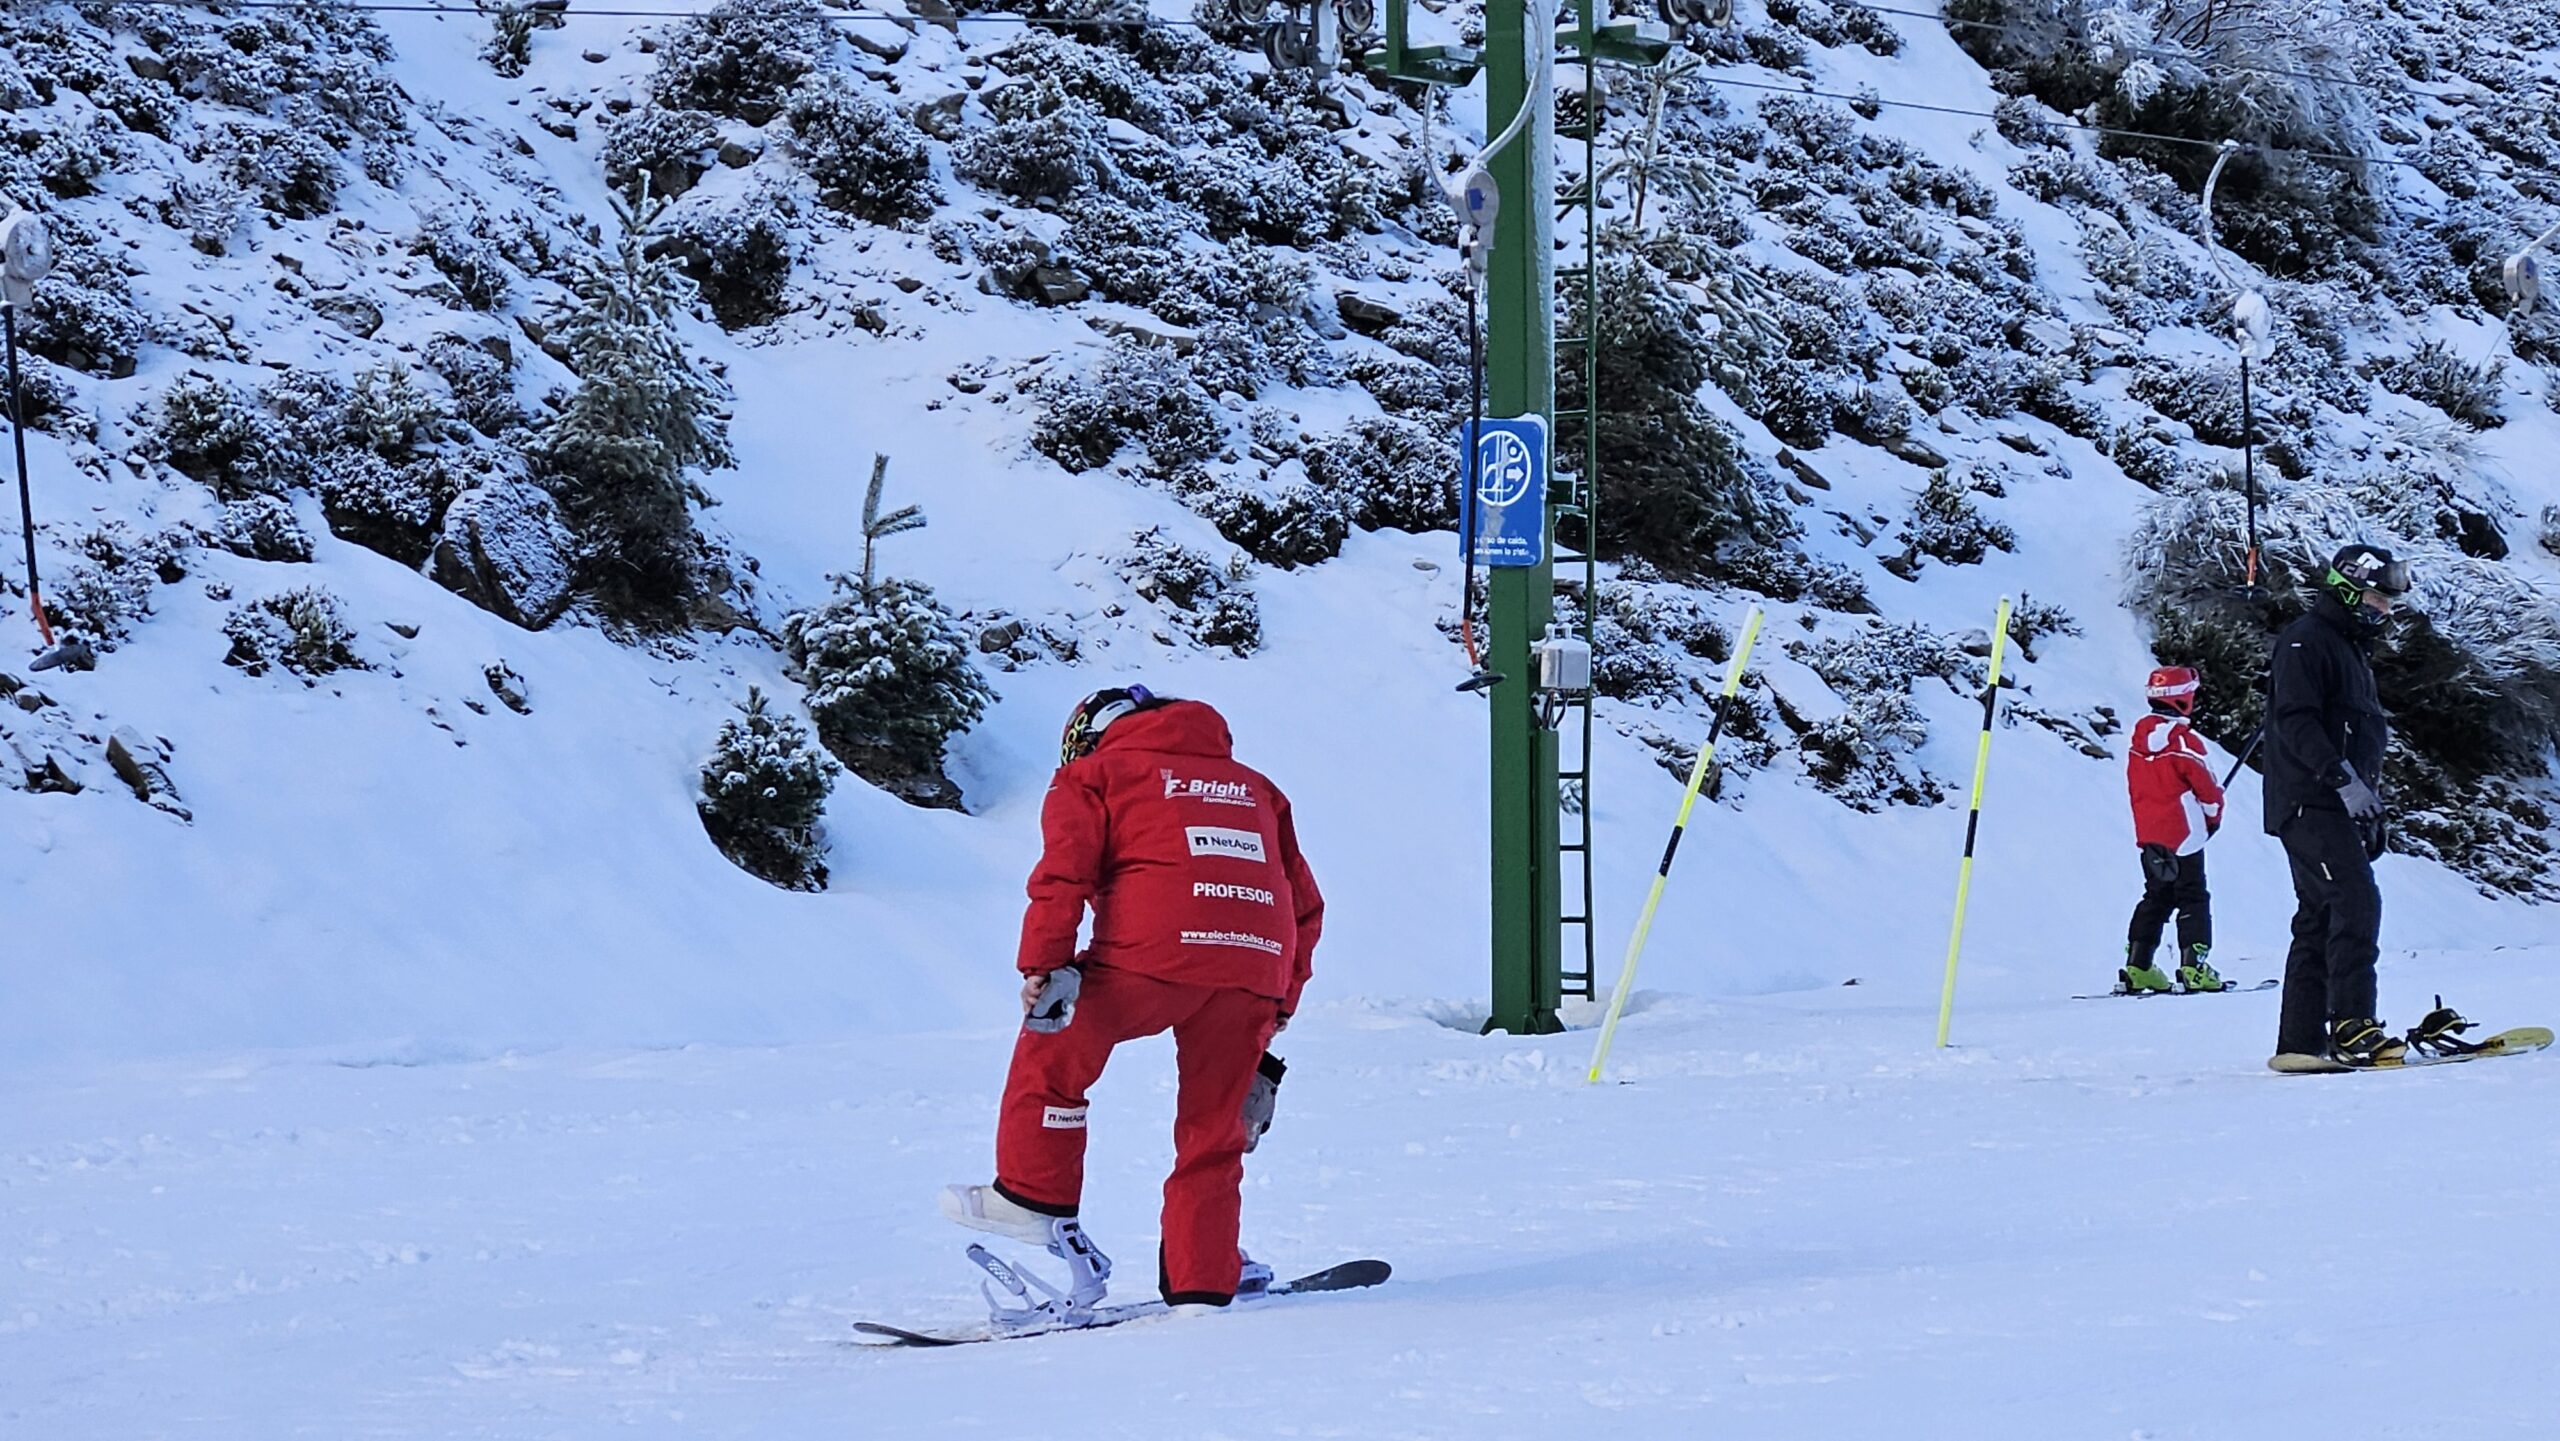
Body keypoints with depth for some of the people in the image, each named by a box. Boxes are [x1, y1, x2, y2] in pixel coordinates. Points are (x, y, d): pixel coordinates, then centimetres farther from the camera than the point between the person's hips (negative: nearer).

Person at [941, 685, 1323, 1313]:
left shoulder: (1095, 773, 17)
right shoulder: (1253, 787, 32)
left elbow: (1065, 871, 0)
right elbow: (1304, 902, 28)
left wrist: (1042, 966, -4)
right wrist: (1281, 1001, 31)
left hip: (1154, 953, -5)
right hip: (1257, 968, 5)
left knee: (1052, 1049, 18)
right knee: (1213, 1130, 14)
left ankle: (1034, 1195, 21)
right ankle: (1202, 1281, 13)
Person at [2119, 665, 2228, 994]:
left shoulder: (2137, 742, 5)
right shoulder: (2183, 741, -17)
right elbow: (2207, 787, -11)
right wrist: (2213, 816, 8)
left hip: (2148, 834, 7)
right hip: (2182, 835, -7)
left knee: (2155, 897, 15)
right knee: (2193, 899, -2)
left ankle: (2137, 966, 12)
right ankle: (2194, 968, -8)